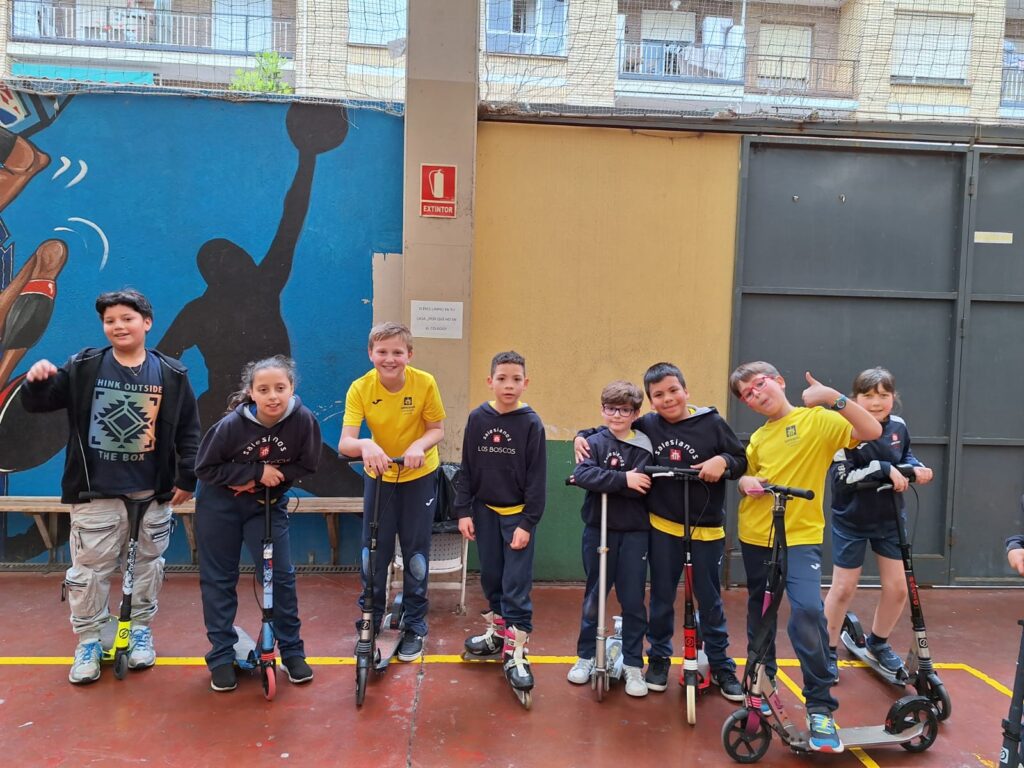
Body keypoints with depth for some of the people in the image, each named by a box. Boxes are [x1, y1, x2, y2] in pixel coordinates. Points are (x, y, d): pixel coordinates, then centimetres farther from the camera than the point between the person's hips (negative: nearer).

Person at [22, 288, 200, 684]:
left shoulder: (171, 373, -2)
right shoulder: (83, 367, -2)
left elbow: (188, 430, 1)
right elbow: (38, 404, 2)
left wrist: (186, 478, -2)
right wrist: (36, 381, -21)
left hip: (152, 494, 1)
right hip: (95, 493, 0)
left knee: (147, 565, 14)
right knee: (89, 570, 6)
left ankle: (141, 630, 33)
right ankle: (88, 641, 24)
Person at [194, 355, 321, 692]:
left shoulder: (303, 420, -23)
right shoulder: (232, 424, -26)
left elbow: (306, 466, -9)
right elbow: (205, 468, -16)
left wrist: (275, 477, -24)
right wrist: (257, 471, -24)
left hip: (268, 504, 1)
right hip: (219, 503, -1)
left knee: (281, 575, -1)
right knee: (218, 579, 7)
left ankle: (292, 651, 17)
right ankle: (222, 656, 22)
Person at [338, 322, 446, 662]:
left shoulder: (424, 383, -22)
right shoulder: (360, 388, -20)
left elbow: (437, 429, -12)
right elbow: (344, 443, -27)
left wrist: (419, 445, -33)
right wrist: (365, 445, -49)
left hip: (420, 475, -1)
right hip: (379, 475, 1)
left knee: (416, 553, 7)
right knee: (373, 551, 6)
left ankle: (415, 627, 25)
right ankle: (370, 620, 28)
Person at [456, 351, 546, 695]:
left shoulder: (531, 423, -10)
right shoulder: (477, 418, -2)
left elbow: (537, 478, -9)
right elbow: (467, 470, 3)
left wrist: (528, 523, -12)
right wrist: (463, 511, -1)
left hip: (517, 515, -3)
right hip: (485, 511, 3)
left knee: (517, 586, -1)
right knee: (490, 577, 16)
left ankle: (515, 653, 9)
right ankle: (497, 631, 36)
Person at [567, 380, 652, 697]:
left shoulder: (644, 446, -2)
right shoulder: (594, 442, -1)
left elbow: (640, 488, -16)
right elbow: (582, 474, -19)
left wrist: (601, 481, -19)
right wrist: (622, 479, -26)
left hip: (634, 532, 0)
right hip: (598, 529, 1)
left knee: (633, 600, 5)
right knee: (593, 596, 13)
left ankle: (633, 664, 20)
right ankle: (586, 656, 29)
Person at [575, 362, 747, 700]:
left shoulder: (712, 423, -9)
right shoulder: (647, 426, -5)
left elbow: (743, 461, -3)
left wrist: (724, 462, -23)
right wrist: (583, 435, -6)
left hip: (706, 529, -1)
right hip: (663, 527, 1)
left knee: (709, 600, 11)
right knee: (661, 598, 13)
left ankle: (722, 666, 29)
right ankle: (659, 659, 32)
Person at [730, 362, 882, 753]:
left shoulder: (817, 420, -6)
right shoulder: (757, 438, 9)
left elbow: (871, 430, -20)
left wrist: (834, 396, -30)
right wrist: (746, 482, -5)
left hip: (801, 537, -5)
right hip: (755, 537, 5)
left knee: (808, 611, -22)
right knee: (760, 615, 15)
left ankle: (820, 707, -6)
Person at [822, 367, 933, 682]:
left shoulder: (898, 426, -3)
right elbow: (842, 477, -24)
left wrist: (916, 468, -5)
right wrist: (884, 469, -29)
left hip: (890, 519, 5)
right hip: (851, 521, -5)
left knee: (897, 588, 7)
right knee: (843, 589, 4)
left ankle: (878, 642, 33)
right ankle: (828, 650, 22)